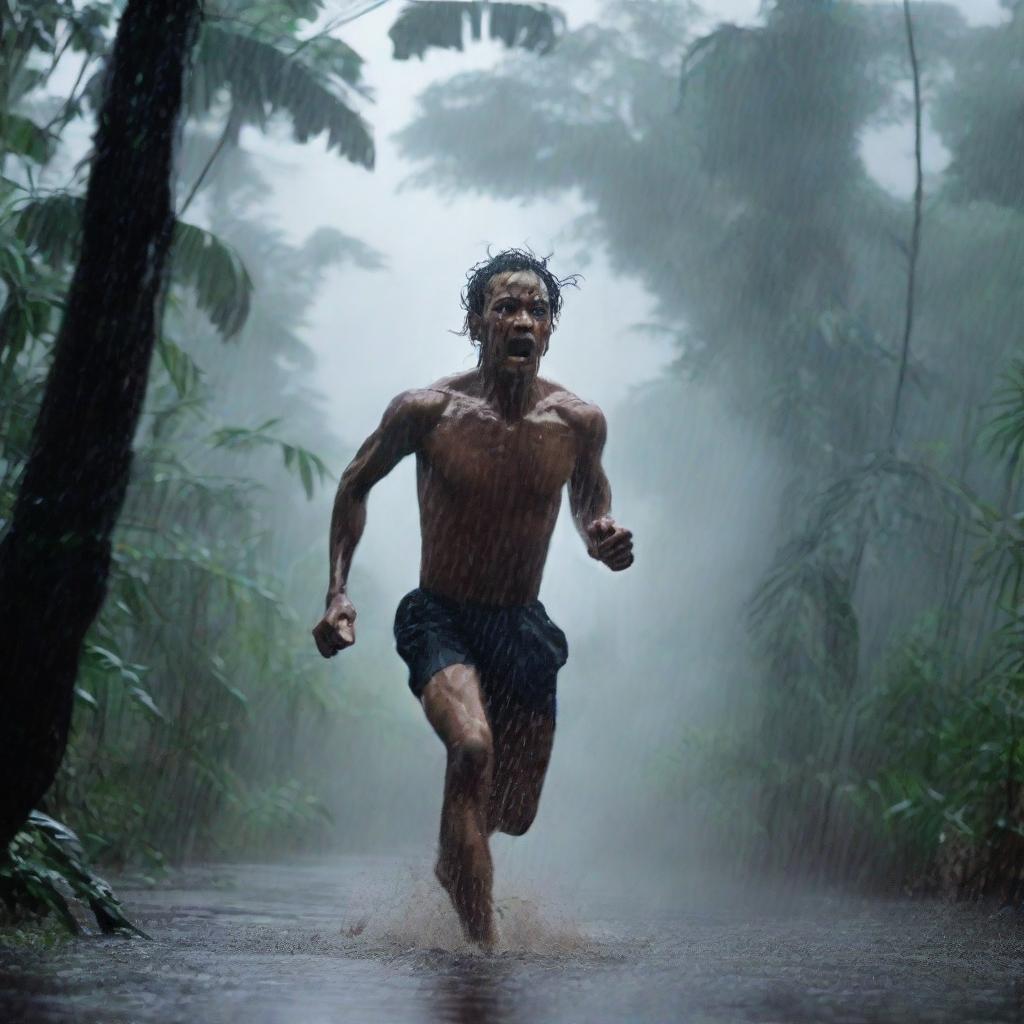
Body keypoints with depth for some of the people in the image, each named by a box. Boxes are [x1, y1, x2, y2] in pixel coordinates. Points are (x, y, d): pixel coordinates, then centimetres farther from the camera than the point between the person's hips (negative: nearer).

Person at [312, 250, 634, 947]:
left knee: (515, 814, 10)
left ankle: (451, 861, 47)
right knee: (472, 748, -32)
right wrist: (338, 591, -3)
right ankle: (483, 943, -29)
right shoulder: (426, 411, -13)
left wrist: (602, 534, -6)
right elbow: (356, 485, 5)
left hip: (524, 628, 4)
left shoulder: (578, 422, -6)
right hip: (441, 621, -3)